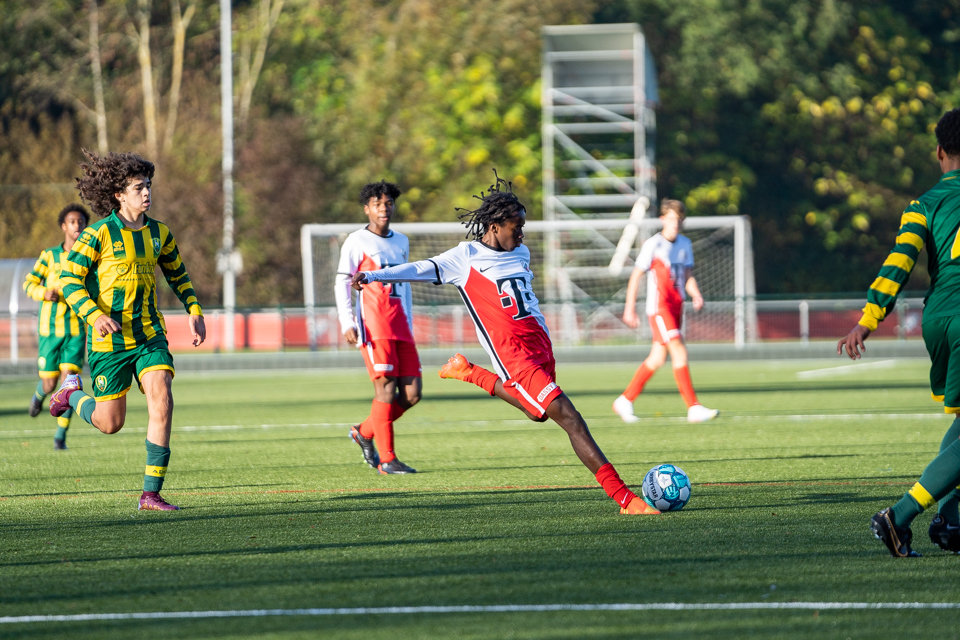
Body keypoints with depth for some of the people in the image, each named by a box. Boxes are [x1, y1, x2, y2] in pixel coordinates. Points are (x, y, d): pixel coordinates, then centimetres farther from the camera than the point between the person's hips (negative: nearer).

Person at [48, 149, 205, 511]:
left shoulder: (158, 234, 7)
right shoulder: (99, 234, -10)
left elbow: (177, 274, 24)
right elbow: (69, 279, -10)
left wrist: (194, 311, 12)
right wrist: (94, 316, -24)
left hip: (150, 335, 4)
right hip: (109, 339, -4)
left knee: (162, 401, -16)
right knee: (111, 423, 2)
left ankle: (151, 493, -10)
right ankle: (72, 394, 37)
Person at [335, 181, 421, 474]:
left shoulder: (401, 242, 19)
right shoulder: (357, 242, 1)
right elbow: (341, 284, -1)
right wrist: (347, 323, -12)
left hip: (400, 327, 6)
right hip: (373, 325, -6)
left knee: (412, 392, -1)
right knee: (387, 388, -12)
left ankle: (365, 432, 19)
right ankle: (387, 459, -8)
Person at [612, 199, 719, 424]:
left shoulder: (685, 244, 12)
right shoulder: (653, 245, -8)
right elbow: (635, 276, -4)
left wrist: (696, 295, -2)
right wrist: (630, 308, -7)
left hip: (676, 308, 8)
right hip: (659, 306, -8)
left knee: (657, 358, 10)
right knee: (679, 352, -17)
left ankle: (625, 401, 23)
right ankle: (694, 409, -20)